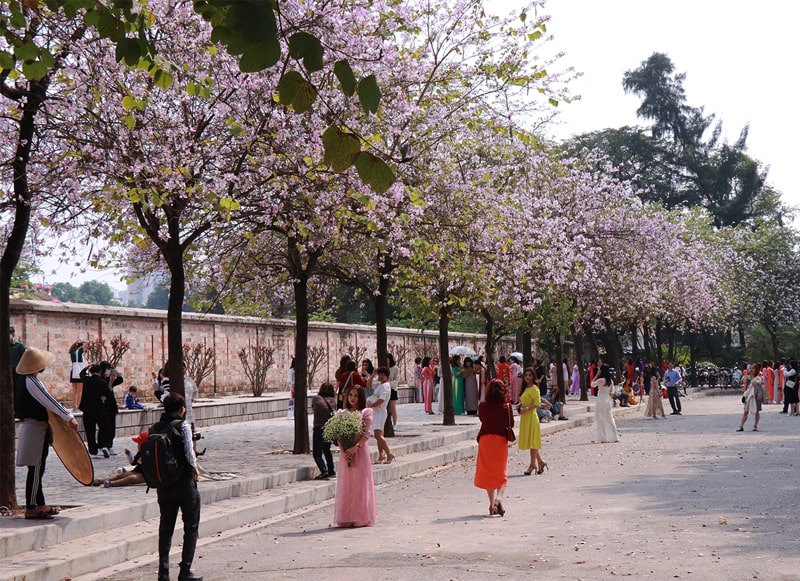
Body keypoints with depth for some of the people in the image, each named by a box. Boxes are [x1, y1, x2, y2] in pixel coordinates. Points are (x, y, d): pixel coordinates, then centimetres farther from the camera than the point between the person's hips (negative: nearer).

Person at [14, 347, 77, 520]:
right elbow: (50, 402, -22)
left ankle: (40, 505, 21)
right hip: (35, 428, -10)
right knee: (35, 469, -5)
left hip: (30, 426, 10)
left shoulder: (23, 381, 12)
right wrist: (69, 417, -21)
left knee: (37, 469, 14)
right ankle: (31, 508, -2)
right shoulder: (32, 382, -18)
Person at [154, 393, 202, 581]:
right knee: (191, 527, 8)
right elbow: (189, 453, -18)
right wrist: (194, 468, 1)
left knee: (165, 527, 14)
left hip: (163, 484, 5)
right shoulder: (183, 426, -13)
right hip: (184, 482, -5)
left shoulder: (153, 429, 1)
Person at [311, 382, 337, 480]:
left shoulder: (316, 398, 3)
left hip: (319, 428, -4)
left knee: (317, 453, 0)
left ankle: (324, 471, -20)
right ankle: (331, 471, 29)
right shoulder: (333, 400, 8)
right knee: (327, 449, 26)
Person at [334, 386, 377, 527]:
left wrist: (355, 447, -19)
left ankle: (362, 518, 5)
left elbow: (367, 433, -8)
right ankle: (346, 517, 8)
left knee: (361, 483, -1)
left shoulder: (366, 412, 1)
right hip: (345, 452, 3)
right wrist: (342, 450, -11)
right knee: (346, 484, 4)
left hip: (360, 451, -3)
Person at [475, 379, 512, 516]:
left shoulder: (482, 406, -6)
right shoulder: (506, 407, -8)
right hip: (501, 440, -1)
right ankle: (499, 497, -17)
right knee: (501, 473, 8)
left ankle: (492, 504, 10)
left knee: (488, 473, 11)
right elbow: (511, 424, 2)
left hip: (485, 439, 1)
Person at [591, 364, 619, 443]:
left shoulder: (600, 380, -15)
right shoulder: (610, 380, 5)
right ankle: (614, 437, 14)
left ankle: (603, 437, 0)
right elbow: (612, 391, 10)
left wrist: (596, 376, -3)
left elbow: (592, 384, -3)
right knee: (609, 419, 13)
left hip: (601, 400, -7)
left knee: (601, 419, 1)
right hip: (608, 400, 7)